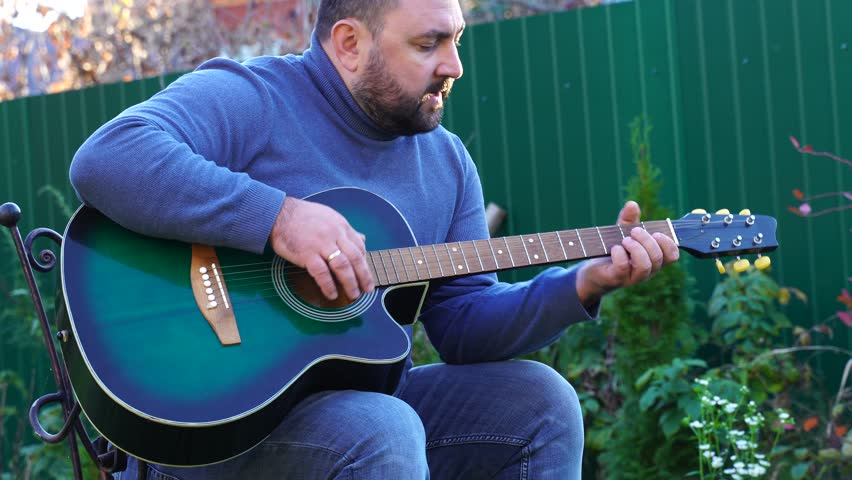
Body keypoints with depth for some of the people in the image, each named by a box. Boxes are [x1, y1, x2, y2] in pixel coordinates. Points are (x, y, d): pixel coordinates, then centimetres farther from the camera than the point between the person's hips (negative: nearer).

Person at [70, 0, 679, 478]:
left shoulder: (446, 161, 11)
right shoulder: (248, 100, -11)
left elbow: (465, 323, 9)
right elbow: (106, 161, -29)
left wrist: (586, 283, -6)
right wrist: (278, 215, -33)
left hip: (360, 397, 7)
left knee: (539, 404, -8)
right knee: (381, 431, -34)